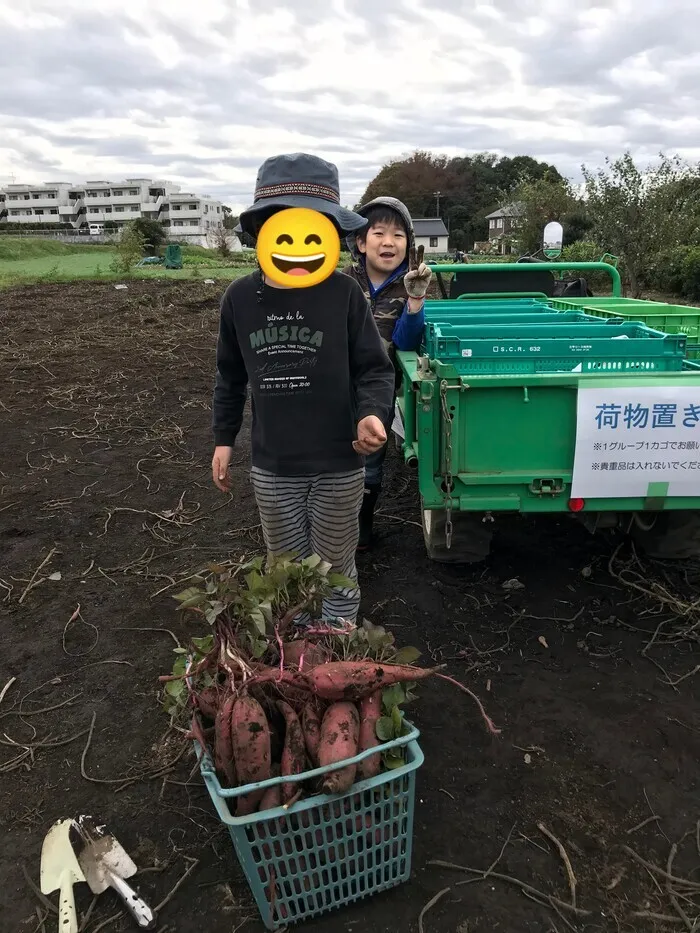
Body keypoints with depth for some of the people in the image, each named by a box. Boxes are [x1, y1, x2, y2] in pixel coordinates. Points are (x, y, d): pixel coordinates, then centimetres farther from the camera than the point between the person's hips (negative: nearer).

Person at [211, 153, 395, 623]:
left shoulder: (345, 294, -11)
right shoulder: (240, 298, -1)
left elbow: (375, 368, -6)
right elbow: (231, 376, 10)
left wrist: (372, 413, -26)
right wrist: (224, 439, 12)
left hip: (338, 466, -2)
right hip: (272, 468, 3)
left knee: (336, 573, 15)